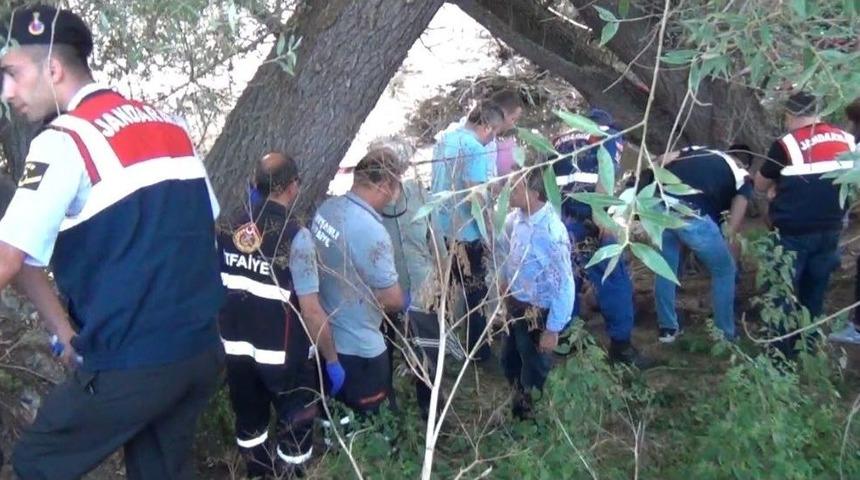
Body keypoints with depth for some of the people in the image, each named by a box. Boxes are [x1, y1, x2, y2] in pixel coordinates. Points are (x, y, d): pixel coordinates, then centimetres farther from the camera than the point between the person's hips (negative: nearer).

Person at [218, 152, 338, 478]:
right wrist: (332, 360, -11)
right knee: (296, 427, 14)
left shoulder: (229, 227, -3)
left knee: (249, 421, 24)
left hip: (236, 346, 6)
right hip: (283, 353, -6)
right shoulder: (295, 235, -20)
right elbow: (310, 310, -19)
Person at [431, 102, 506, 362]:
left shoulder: (443, 140, 6)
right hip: (465, 233, -8)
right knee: (474, 292, 8)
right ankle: (477, 349, 19)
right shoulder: (475, 149, -21)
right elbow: (475, 196, -25)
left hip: (439, 228, 8)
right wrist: (491, 231, -15)